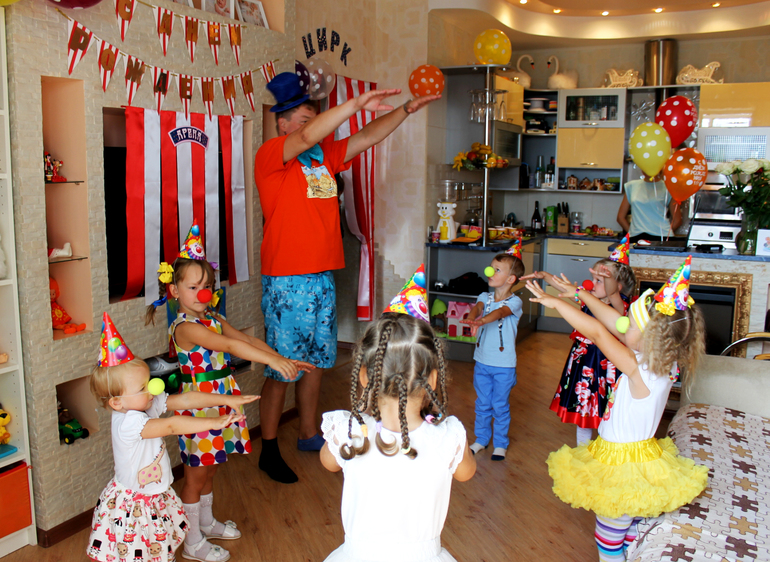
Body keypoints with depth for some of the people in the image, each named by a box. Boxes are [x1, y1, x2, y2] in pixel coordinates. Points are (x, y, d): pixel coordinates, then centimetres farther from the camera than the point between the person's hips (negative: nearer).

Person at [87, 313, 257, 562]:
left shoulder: (149, 404, -5)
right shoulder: (127, 423, -29)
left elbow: (184, 400, -6)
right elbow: (172, 425, -37)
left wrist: (226, 399, -12)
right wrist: (214, 422, -39)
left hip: (157, 499, 8)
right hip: (133, 506, -8)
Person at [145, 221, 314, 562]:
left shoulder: (213, 321, 8)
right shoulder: (184, 327, -20)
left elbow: (246, 339, 2)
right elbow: (230, 345, -30)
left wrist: (283, 359, -8)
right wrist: (273, 361, -36)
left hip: (219, 401, 8)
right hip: (198, 402, -8)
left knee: (208, 467, 23)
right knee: (196, 474, 6)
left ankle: (207, 523, 42)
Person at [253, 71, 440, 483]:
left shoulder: (325, 155, 13)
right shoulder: (271, 155, -8)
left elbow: (367, 138, 13)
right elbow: (308, 136, -25)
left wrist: (407, 109, 5)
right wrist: (359, 103, -28)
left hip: (322, 278, 8)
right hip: (287, 282, -7)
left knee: (316, 360, 16)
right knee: (282, 368, 0)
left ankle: (309, 434, 32)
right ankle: (269, 450, 14)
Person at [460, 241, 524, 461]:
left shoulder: (514, 302, -11)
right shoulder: (485, 297, 2)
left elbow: (500, 312, -31)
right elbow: (477, 307, -18)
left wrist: (481, 321, -50)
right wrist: (472, 318, -42)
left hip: (504, 364, -4)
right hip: (482, 361, 4)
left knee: (501, 406, 8)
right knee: (482, 404, 15)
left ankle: (500, 443, 25)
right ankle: (481, 439, 32)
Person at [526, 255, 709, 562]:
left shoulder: (639, 369, -28)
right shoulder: (663, 363, -4)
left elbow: (598, 331, -27)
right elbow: (615, 323, 0)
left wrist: (556, 302, -18)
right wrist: (582, 295, 5)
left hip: (622, 463, -8)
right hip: (639, 453, 8)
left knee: (610, 537, 10)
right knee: (630, 532, 23)